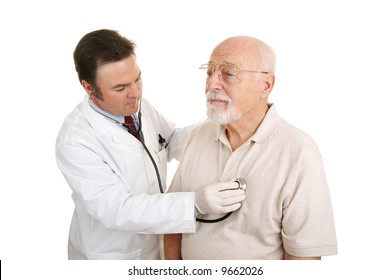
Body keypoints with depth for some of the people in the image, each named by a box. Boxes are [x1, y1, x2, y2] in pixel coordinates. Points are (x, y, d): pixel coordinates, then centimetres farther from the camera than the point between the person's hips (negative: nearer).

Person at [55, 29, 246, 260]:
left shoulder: (138, 104, -9)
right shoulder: (74, 141, -28)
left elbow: (171, 142, 6)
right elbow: (117, 208, -32)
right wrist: (196, 203, -42)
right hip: (111, 256, -5)